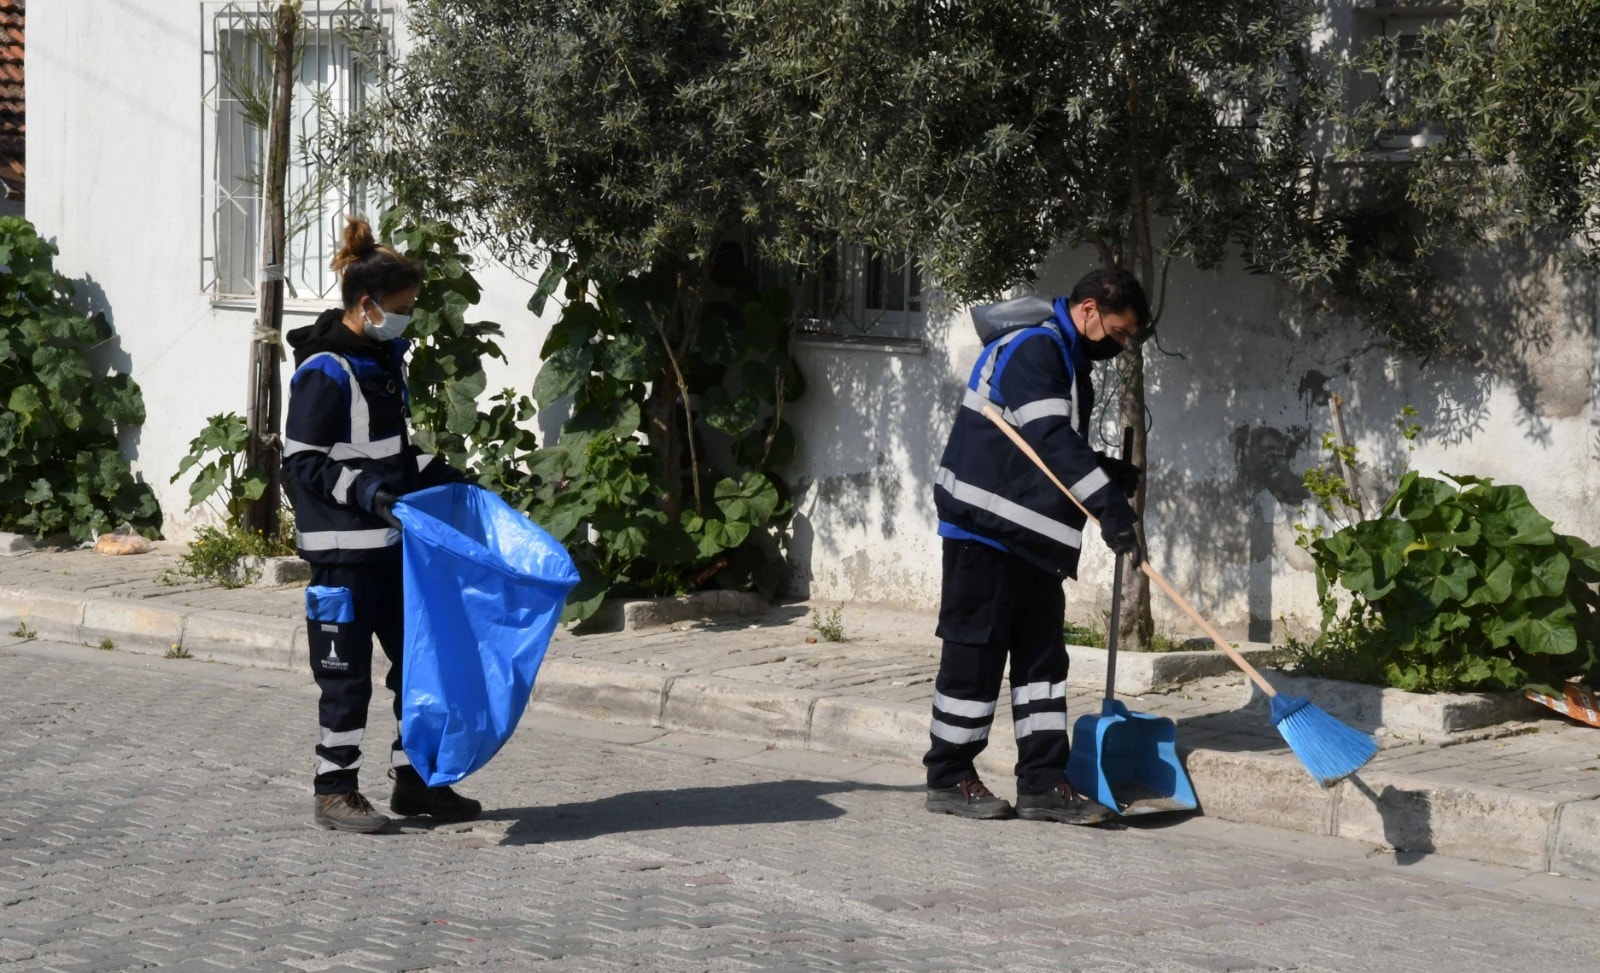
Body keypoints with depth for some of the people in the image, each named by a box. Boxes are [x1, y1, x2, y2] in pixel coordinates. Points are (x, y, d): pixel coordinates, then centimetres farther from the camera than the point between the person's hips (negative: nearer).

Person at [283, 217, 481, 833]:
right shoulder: (325, 371, -14)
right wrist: (367, 492, -25)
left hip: (393, 541, 9)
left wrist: (438, 476, 13)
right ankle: (334, 792, 10)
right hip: (342, 549, -9)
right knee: (346, 672, -1)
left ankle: (413, 781, 21)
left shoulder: (384, 357, 13)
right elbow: (303, 463, -16)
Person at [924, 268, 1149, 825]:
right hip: (986, 527, -10)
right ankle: (949, 779, 5)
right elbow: (1050, 440, -26)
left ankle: (1042, 783, 10)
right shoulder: (1031, 349, -15)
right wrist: (1108, 504, -31)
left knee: (1042, 653, 8)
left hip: (1033, 537, 10)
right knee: (976, 651, -4)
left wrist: (1110, 475, 9)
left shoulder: (1069, 361, 18)